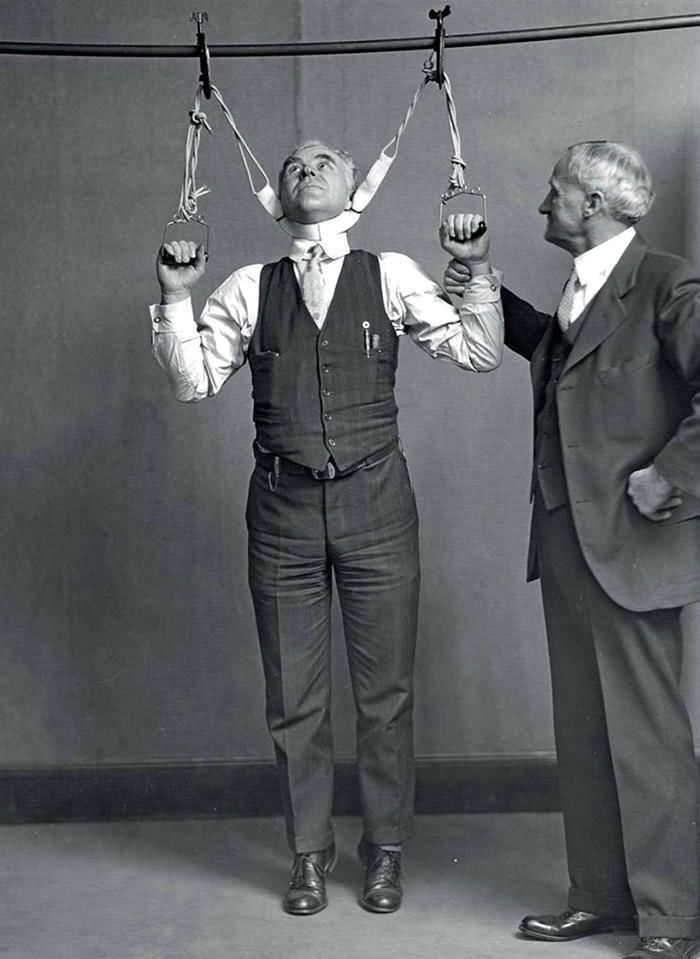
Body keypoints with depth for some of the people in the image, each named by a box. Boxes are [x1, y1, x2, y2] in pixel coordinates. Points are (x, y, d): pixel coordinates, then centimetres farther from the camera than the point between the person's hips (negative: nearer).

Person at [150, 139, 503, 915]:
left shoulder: (392, 276, 4)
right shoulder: (249, 289, 7)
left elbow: (479, 353, 0)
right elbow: (192, 381, 3)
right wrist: (175, 297, -7)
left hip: (375, 501, -1)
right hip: (283, 504, 1)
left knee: (385, 689, 7)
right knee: (293, 694, 9)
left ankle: (385, 850, 26)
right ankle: (310, 852, 27)